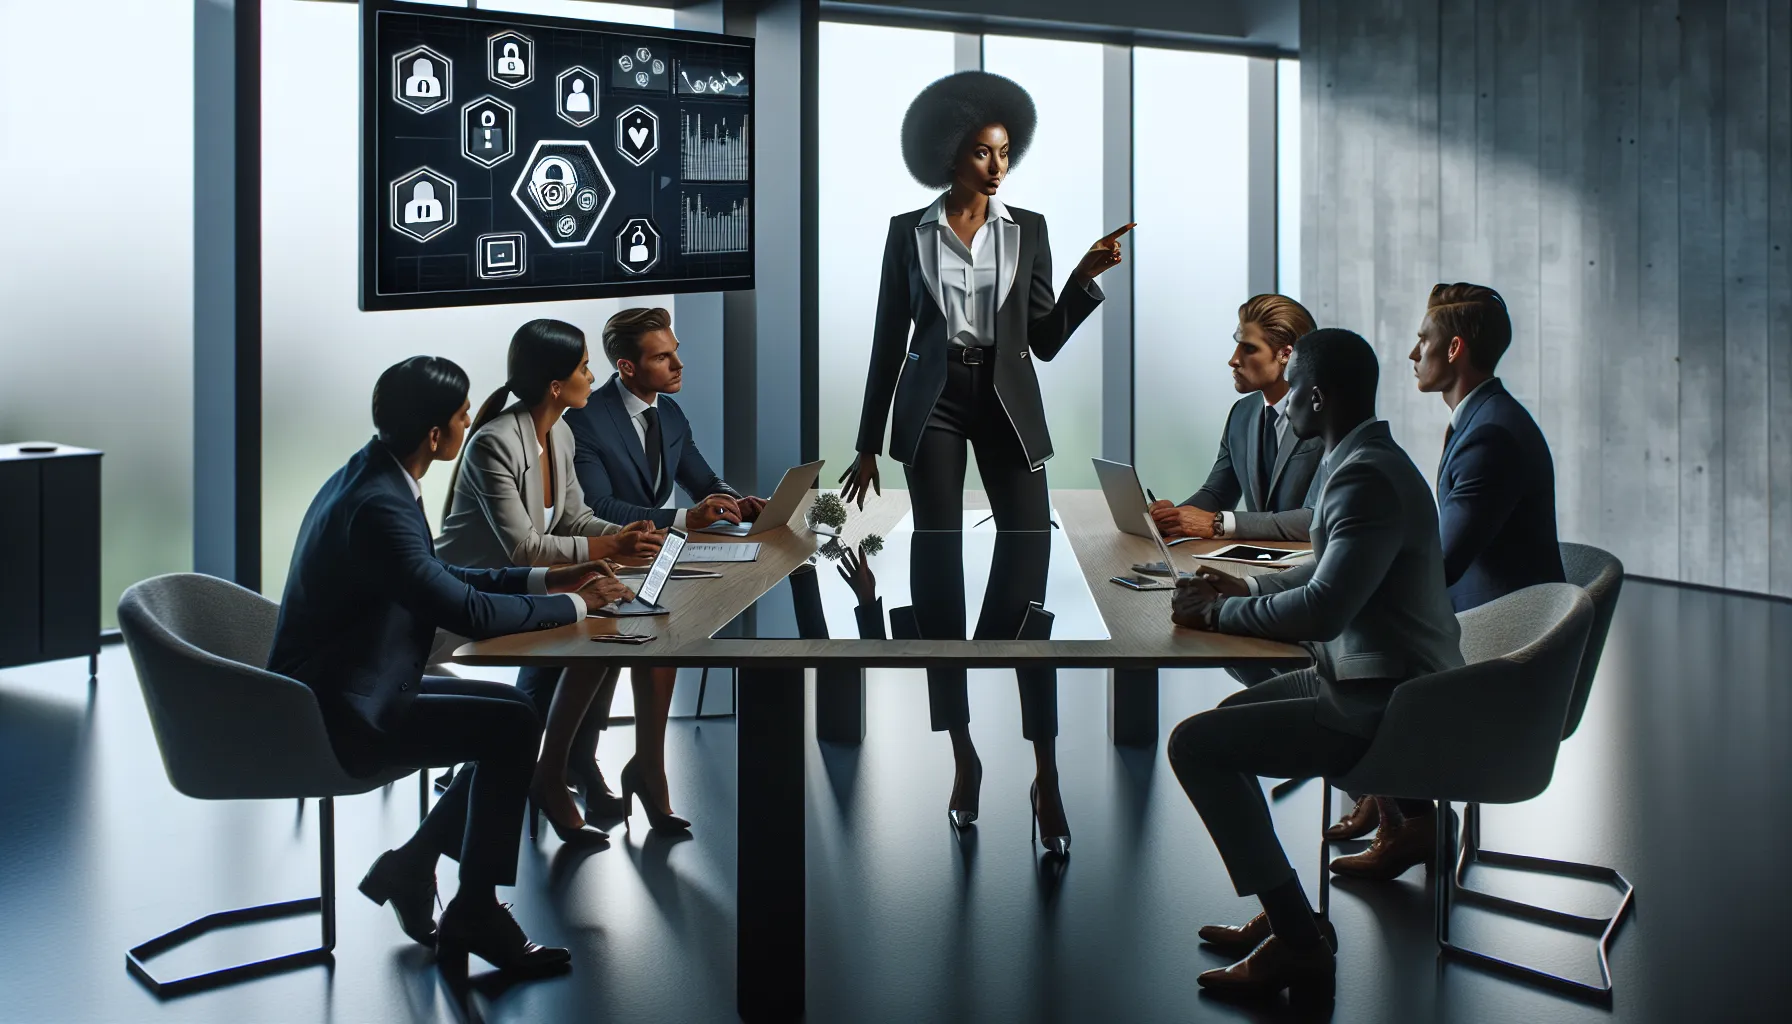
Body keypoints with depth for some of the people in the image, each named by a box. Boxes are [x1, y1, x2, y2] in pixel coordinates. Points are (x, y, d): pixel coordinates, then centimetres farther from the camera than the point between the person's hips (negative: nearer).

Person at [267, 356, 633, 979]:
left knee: (512, 717, 10)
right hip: (342, 716, -10)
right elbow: (468, 611, -27)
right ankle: (473, 914, -3)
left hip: (353, 688, 10)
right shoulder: (378, 506, -26)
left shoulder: (372, 478, 7)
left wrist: (545, 578, 8)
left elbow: (441, 579, 16)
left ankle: (407, 869, 15)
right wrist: (574, 604, -14)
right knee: (513, 727, -14)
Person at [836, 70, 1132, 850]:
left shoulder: (1027, 229, 7)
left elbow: (1046, 340, 6)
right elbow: (889, 339, 6)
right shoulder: (908, 232, 4)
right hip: (933, 406, 0)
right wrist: (869, 444, 5)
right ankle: (965, 761, 11)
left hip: (1008, 407, 0)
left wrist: (1085, 279, -8)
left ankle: (1046, 773, -2)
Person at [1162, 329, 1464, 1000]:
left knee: (1195, 745, -13)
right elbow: (1334, 572, 25)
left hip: (1384, 708, -11)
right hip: (1377, 680, 11)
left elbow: (1322, 610, -29)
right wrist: (1248, 589, 13)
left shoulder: (1367, 478, -23)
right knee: (1227, 720, 21)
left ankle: (1298, 943, -8)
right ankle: (1279, 914, 21)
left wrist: (1219, 612, -16)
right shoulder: (1367, 462, 11)